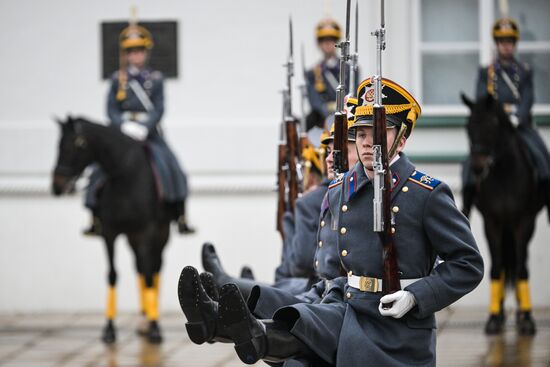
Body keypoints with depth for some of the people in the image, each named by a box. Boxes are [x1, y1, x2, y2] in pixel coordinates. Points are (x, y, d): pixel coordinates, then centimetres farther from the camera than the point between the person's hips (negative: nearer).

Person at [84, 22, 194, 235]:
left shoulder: (155, 79, 6)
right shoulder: (118, 79, 8)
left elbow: (158, 109, -3)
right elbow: (111, 109, 1)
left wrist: (144, 128, -19)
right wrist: (125, 126, -17)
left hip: (149, 133, -1)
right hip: (121, 132, 1)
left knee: (169, 168, -18)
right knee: (101, 168, -13)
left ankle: (181, 218, -15)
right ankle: (96, 220, -5)